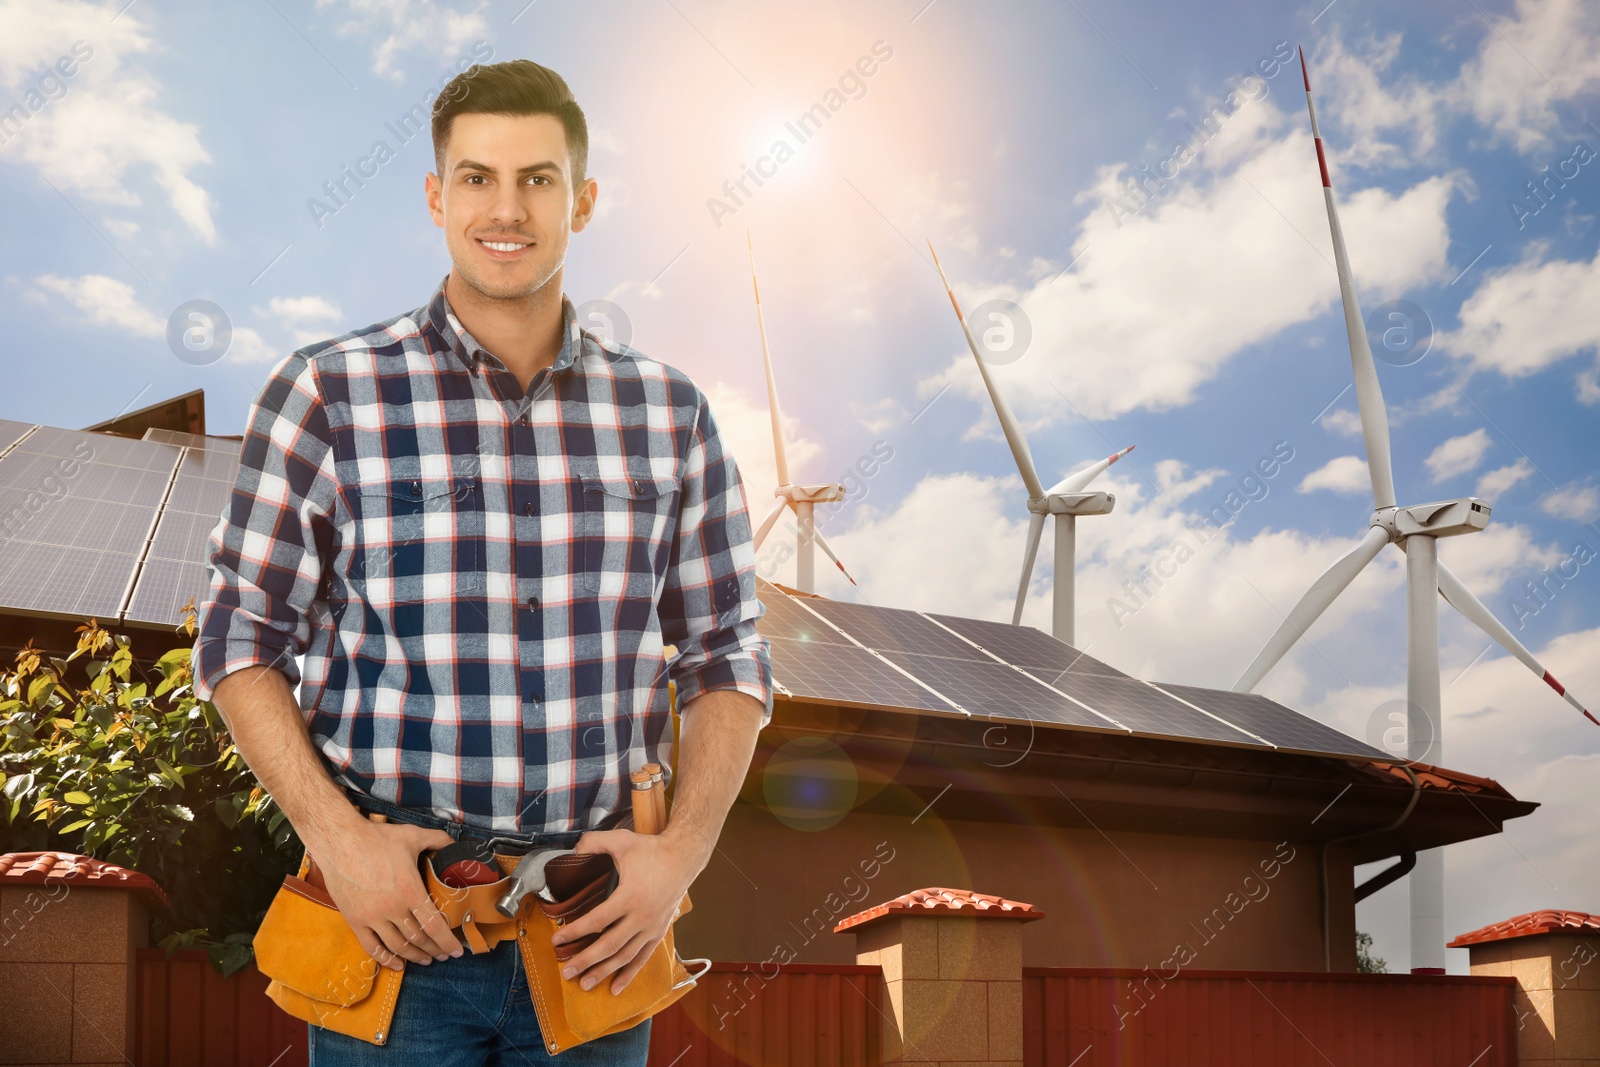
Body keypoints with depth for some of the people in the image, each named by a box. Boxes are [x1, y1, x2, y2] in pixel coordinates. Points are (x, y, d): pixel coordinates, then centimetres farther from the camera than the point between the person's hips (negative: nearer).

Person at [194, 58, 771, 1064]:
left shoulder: (669, 414, 3)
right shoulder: (327, 396, -4)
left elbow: (728, 660, 7)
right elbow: (243, 644, -1)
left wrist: (683, 851, -6)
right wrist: (337, 836, -12)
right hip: (395, 909, -2)